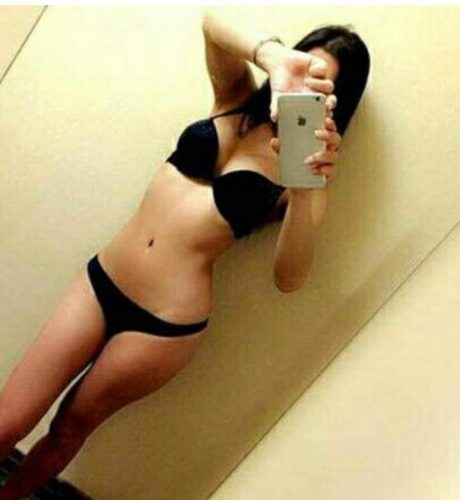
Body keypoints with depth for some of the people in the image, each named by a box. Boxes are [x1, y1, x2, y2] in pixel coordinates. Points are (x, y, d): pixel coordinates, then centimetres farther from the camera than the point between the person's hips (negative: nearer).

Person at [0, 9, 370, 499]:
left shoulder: (308, 175, -5)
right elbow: (212, 19, -14)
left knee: (69, 428, 16)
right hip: (99, 280, 3)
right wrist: (274, 57, -31)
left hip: (164, 324, -3)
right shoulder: (236, 101, 4)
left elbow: (288, 279, -20)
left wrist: (305, 188, -33)